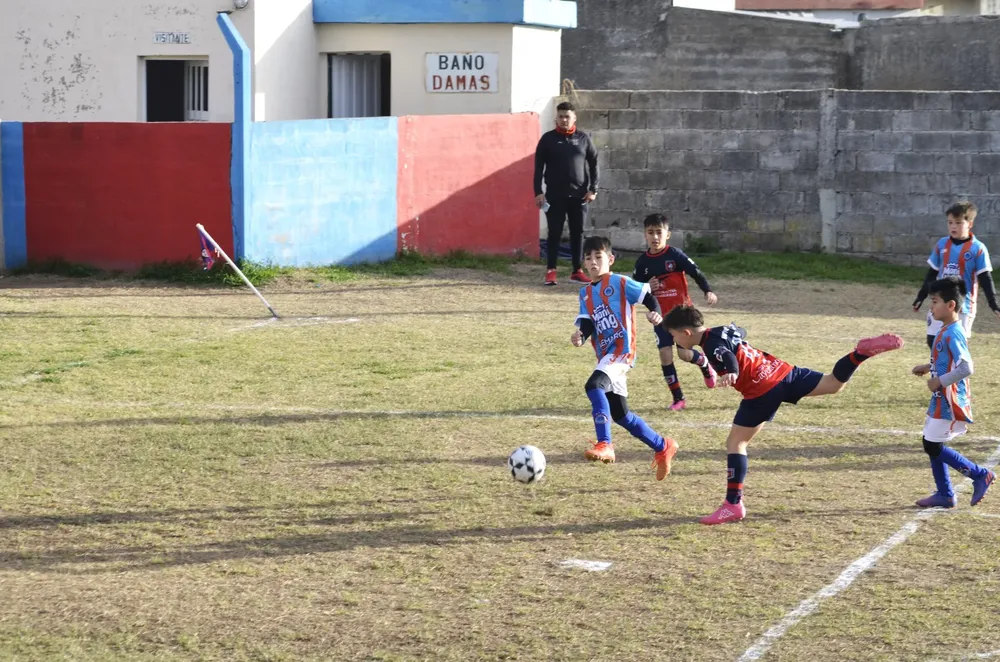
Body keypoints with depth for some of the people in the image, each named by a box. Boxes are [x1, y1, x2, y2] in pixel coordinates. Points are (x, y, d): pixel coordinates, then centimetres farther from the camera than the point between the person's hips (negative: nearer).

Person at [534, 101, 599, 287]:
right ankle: (551, 271, 3)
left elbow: (593, 164, 8)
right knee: (555, 233, -1)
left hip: (579, 195, 2)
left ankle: (577, 271, 12)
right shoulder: (548, 139, 0)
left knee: (578, 233, 5)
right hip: (555, 195, -2)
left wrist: (593, 189, 0)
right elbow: (538, 166, 0)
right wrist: (538, 192, -7)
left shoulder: (584, 138, 5)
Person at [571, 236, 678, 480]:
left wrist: (655, 313, -22)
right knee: (620, 415, 13)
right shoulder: (585, 293, 16)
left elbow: (648, 296, 0)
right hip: (605, 355, 8)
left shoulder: (620, 283, -2)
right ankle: (663, 448, 31)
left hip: (622, 351, -8)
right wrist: (580, 336, -18)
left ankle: (604, 445, -37)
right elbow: (586, 323, 4)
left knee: (594, 385, -33)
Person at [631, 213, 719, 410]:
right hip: (660, 315, 3)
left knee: (684, 353, -8)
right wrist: (647, 288, -13)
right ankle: (678, 398, 5)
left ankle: (706, 365, 29)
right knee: (665, 354, -6)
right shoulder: (643, 262, 1)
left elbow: (696, 272, -11)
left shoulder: (675, 255, -10)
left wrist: (708, 291, -26)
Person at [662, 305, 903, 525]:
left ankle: (733, 505, 0)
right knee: (834, 383, 14)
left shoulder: (712, 346, -12)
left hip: (762, 391, -8)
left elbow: (728, 358, -35)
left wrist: (730, 373, -56)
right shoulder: (722, 330, 13)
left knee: (735, 443, 0)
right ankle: (864, 351, -4)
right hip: (781, 370, 8)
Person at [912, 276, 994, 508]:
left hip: (949, 402, -10)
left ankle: (980, 475, 5)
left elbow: (965, 368, -28)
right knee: (932, 445, 13)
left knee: (934, 447, -4)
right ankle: (944, 495, 21)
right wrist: (929, 367, 13)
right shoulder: (946, 330, 9)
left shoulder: (953, 333, -21)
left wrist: (940, 381, -22)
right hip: (941, 400, 10)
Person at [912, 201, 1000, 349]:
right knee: (933, 340, 4)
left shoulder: (978, 248, -9)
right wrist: (921, 296, 15)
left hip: (963, 305, -4)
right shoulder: (942, 244, 3)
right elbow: (932, 273, 12)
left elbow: (985, 278, -6)